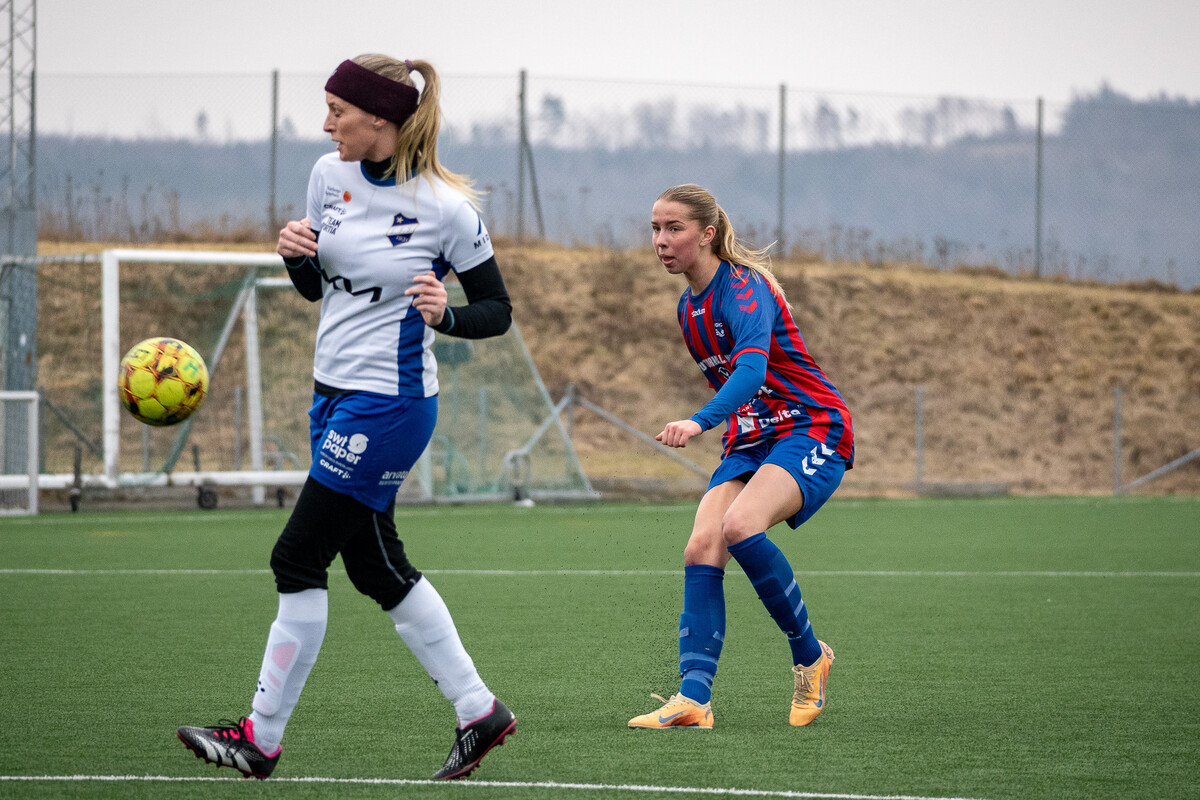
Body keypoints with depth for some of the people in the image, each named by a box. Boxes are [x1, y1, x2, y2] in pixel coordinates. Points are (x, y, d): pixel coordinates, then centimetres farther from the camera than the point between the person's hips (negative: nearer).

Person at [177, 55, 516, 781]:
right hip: (335, 394, 8)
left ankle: (263, 737, 4)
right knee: (376, 565, 12)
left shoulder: (446, 208, -15)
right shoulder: (331, 175, 3)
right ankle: (479, 711, 22)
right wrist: (294, 252, -7)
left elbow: (498, 311, -6)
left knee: (299, 559, -6)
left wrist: (445, 314, -26)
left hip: (389, 403, -8)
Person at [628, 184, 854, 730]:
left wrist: (699, 422, -50)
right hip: (751, 439, 8)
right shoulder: (689, 308, 11)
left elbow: (751, 368, -35)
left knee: (740, 525, -32)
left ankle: (809, 655, -12)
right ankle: (693, 698, -23)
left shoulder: (743, 289, -17)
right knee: (701, 547, -15)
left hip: (813, 428, -8)